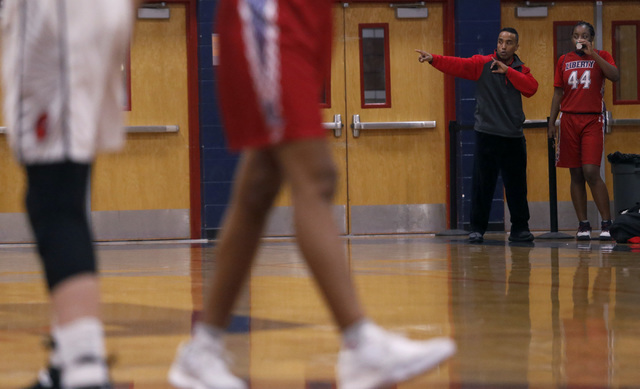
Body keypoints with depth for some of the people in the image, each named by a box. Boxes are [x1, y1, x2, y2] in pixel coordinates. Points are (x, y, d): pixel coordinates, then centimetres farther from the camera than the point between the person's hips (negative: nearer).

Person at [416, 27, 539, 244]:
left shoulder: (521, 70, 10)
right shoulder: (482, 63, 2)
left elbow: (532, 88, -8)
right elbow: (458, 65, -11)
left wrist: (508, 71, -12)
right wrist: (433, 59, -26)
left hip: (513, 137, 2)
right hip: (487, 134, -2)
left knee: (517, 185, 5)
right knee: (482, 184, 0)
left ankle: (520, 229, 16)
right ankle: (477, 229, 9)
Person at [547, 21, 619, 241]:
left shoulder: (600, 57, 4)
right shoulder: (564, 61, 12)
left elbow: (615, 76, -15)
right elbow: (558, 93, 15)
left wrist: (592, 53, -16)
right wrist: (551, 122, 9)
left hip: (593, 120, -3)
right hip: (569, 120, 3)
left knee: (591, 172, -14)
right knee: (576, 175, 2)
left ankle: (606, 223, -6)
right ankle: (583, 225, 6)